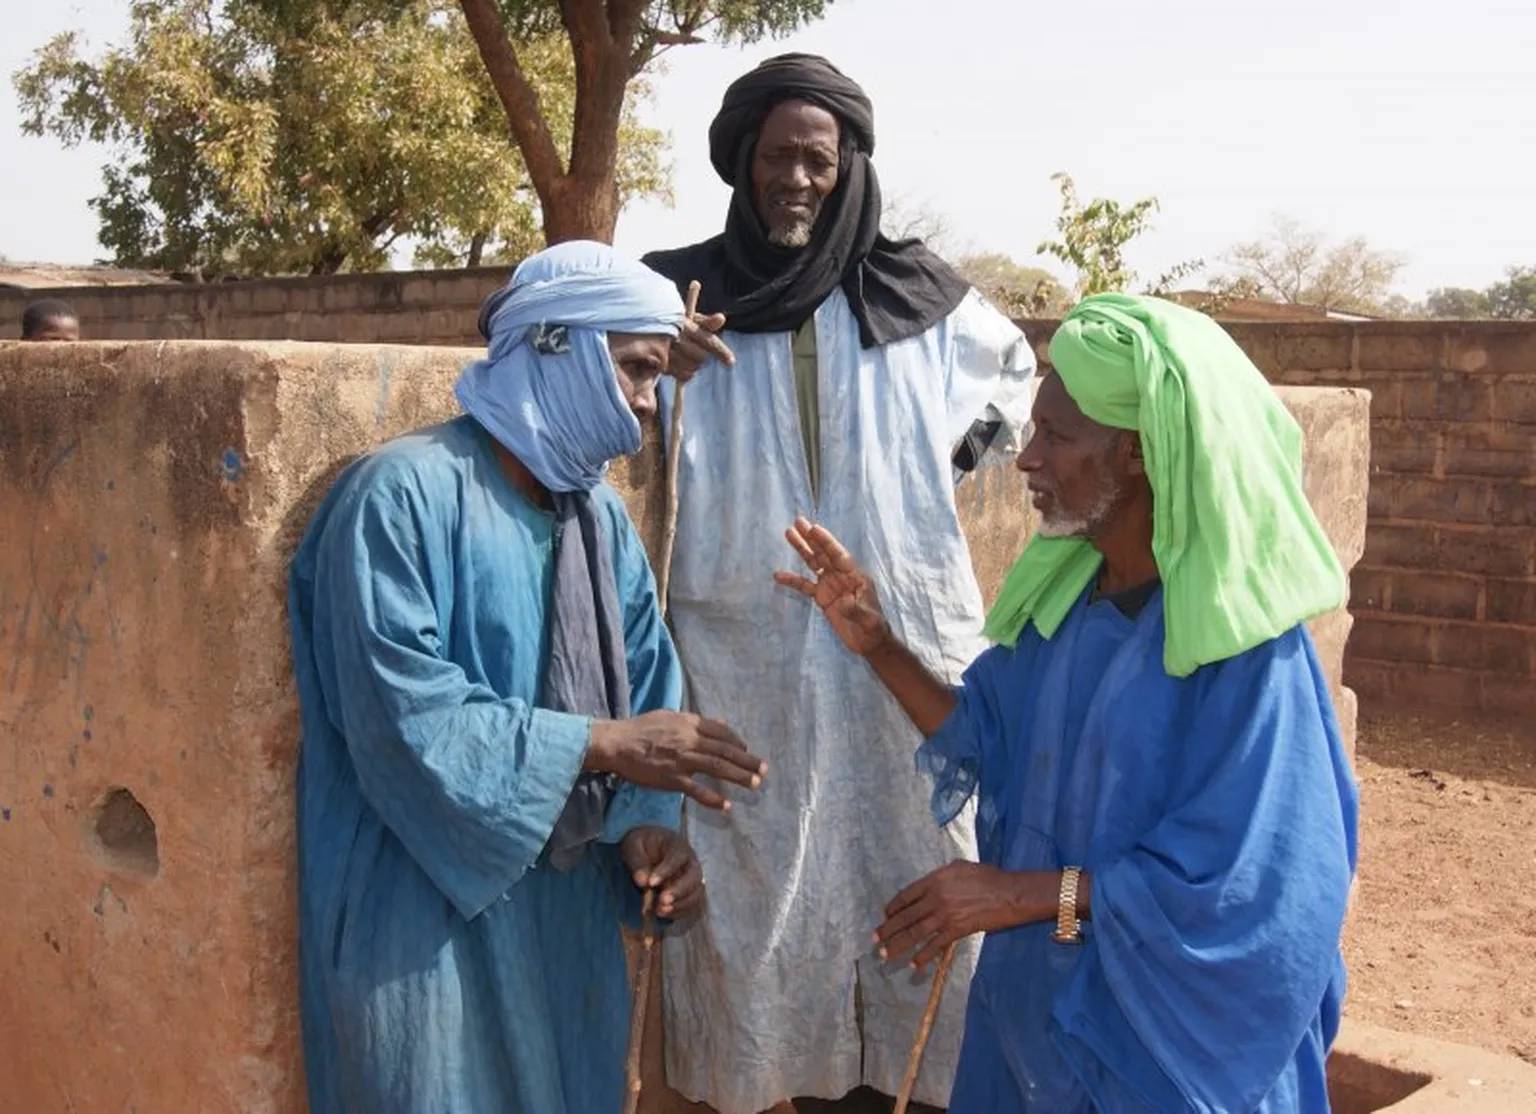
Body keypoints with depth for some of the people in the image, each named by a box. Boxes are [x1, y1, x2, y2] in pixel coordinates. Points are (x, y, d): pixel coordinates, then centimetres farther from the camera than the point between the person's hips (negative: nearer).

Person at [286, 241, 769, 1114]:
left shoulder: (603, 518, 8)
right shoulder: (406, 492, -16)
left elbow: (643, 694, 5)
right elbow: (399, 712, -23)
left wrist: (645, 828, -13)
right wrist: (599, 743, -23)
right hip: (426, 922, -7)